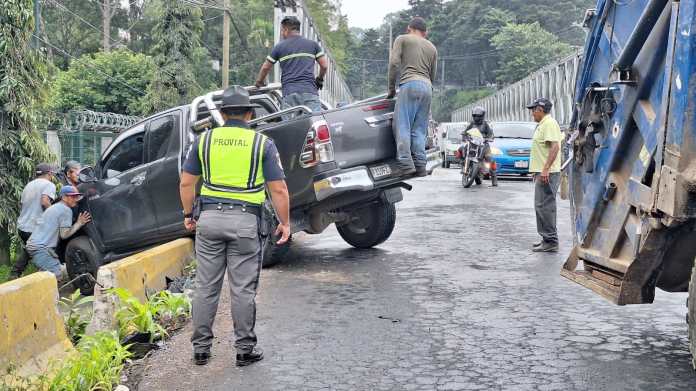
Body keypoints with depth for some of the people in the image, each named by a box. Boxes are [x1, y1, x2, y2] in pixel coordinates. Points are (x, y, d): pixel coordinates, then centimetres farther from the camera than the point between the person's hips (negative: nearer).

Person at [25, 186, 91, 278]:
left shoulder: (53, 207, 22)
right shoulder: (66, 210, -7)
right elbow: (64, 235, -9)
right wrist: (79, 224, -3)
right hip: (41, 248, -10)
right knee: (56, 274, -16)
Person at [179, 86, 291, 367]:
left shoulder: (205, 140, 7)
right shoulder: (263, 143, 1)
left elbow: (187, 183, 7)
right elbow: (278, 189, -3)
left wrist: (188, 214, 19)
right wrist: (285, 223, 6)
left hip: (209, 218, 2)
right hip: (245, 221, -2)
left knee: (206, 287, 10)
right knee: (243, 290, 5)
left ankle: (201, 348, 17)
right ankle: (245, 349, 13)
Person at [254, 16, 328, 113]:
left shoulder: (279, 47, 12)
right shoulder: (313, 44, 15)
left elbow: (265, 68, 19)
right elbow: (324, 65, 11)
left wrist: (259, 82, 38)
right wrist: (320, 80, 31)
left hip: (289, 92, 0)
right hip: (309, 91, 0)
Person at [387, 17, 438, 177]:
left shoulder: (402, 39, 13)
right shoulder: (432, 47, 26)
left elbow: (394, 63, 0)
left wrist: (391, 88, 7)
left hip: (410, 84, -5)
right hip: (427, 87, 5)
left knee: (402, 126, -9)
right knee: (419, 129, 5)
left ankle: (406, 164, -21)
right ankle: (420, 166, -3)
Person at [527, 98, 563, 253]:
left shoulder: (549, 124, -13)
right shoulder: (542, 124, 20)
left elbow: (555, 147, -23)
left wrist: (545, 169, -27)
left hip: (547, 174, -11)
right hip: (542, 172, 11)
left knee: (544, 206, -11)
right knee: (544, 206, 14)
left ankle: (550, 241, -10)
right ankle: (548, 239, 21)